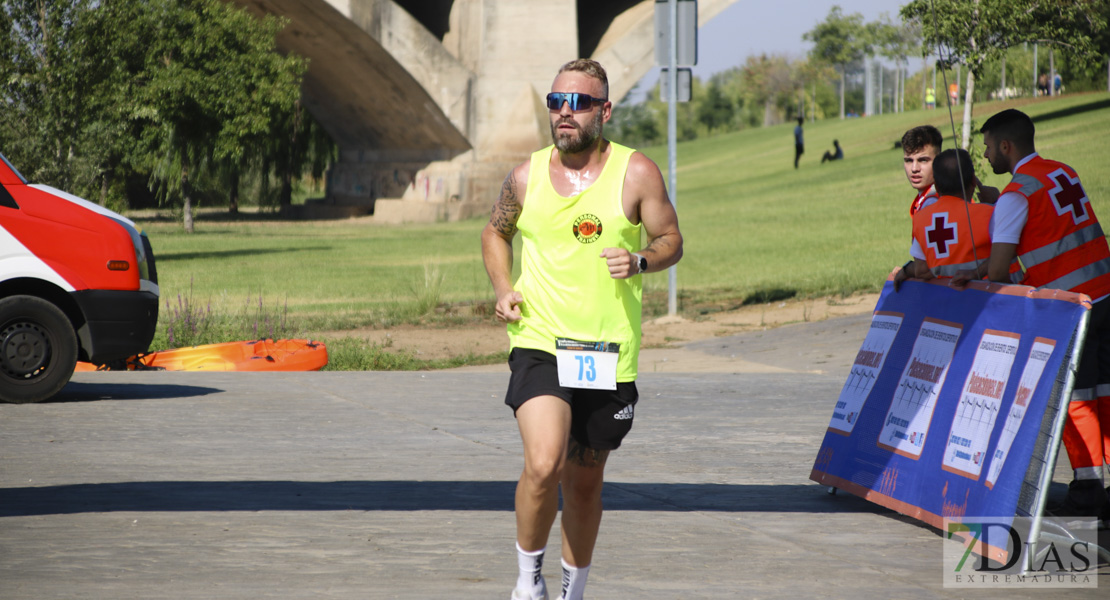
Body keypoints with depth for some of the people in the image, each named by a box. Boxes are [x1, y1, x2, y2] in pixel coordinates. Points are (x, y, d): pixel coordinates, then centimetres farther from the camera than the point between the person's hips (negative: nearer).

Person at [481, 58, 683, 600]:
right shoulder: (527, 176, 3)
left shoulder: (636, 173, -2)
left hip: (608, 352, 1)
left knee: (585, 480, 13)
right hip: (538, 343, -1)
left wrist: (640, 260, -18)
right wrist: (503, 288, 2)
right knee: (543, 464, -22)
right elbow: (496, 232, 20)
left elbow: (671, 240, 5)